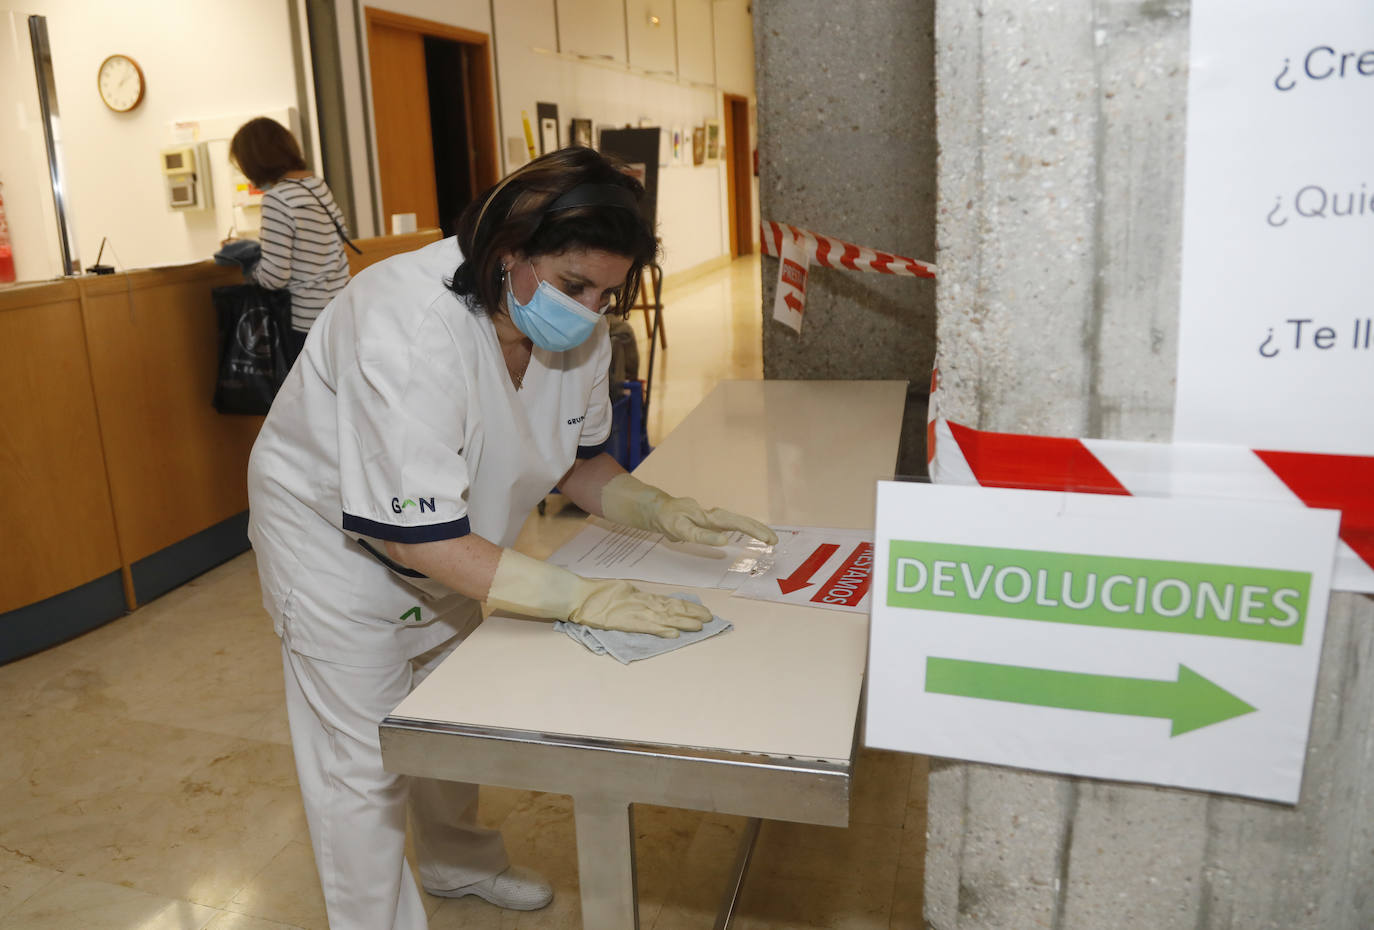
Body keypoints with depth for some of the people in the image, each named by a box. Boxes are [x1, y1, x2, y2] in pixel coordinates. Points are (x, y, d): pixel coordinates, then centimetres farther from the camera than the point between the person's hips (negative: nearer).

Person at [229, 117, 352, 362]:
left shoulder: (278, 198, -18)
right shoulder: (318, 184, 5)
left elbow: (274, 277, -19)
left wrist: (246, 264, 3)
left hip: (307, 321, -8)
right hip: (340, 308, 8)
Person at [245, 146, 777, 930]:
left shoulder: (576, 327, -16)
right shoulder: (410, 327, -39)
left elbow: (575, 458, -1)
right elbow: (420, 538, -38)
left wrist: (663, 512, -19)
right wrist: (584, 599, -42)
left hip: (450, 539, 7)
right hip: (340, 537, -7)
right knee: (363, 760, 3)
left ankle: (456, 860, 51)